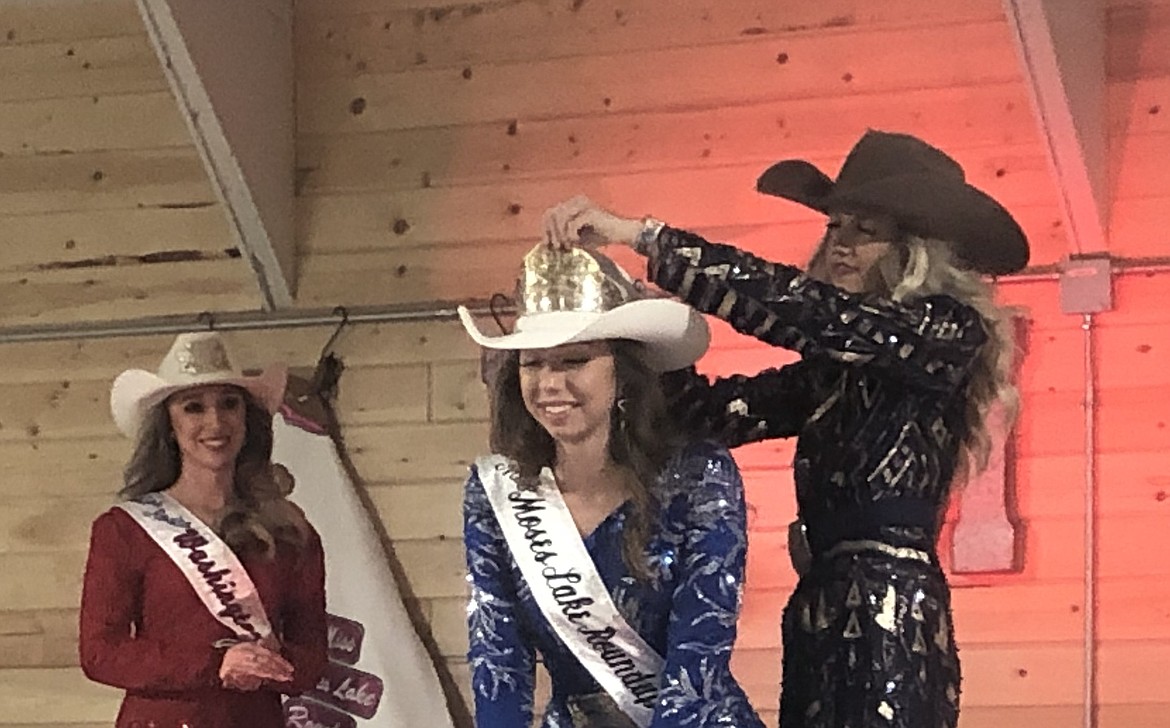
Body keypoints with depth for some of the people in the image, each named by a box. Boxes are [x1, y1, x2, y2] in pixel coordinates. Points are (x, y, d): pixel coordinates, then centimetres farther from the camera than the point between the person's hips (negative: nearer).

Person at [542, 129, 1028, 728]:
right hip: (820, 618, 7)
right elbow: (722, 411, 7)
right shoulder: (835, 364, 17)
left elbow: (794, 306, -15)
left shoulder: (948, 332, -5)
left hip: (892, 625, -7)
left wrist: (639, 234, -15)